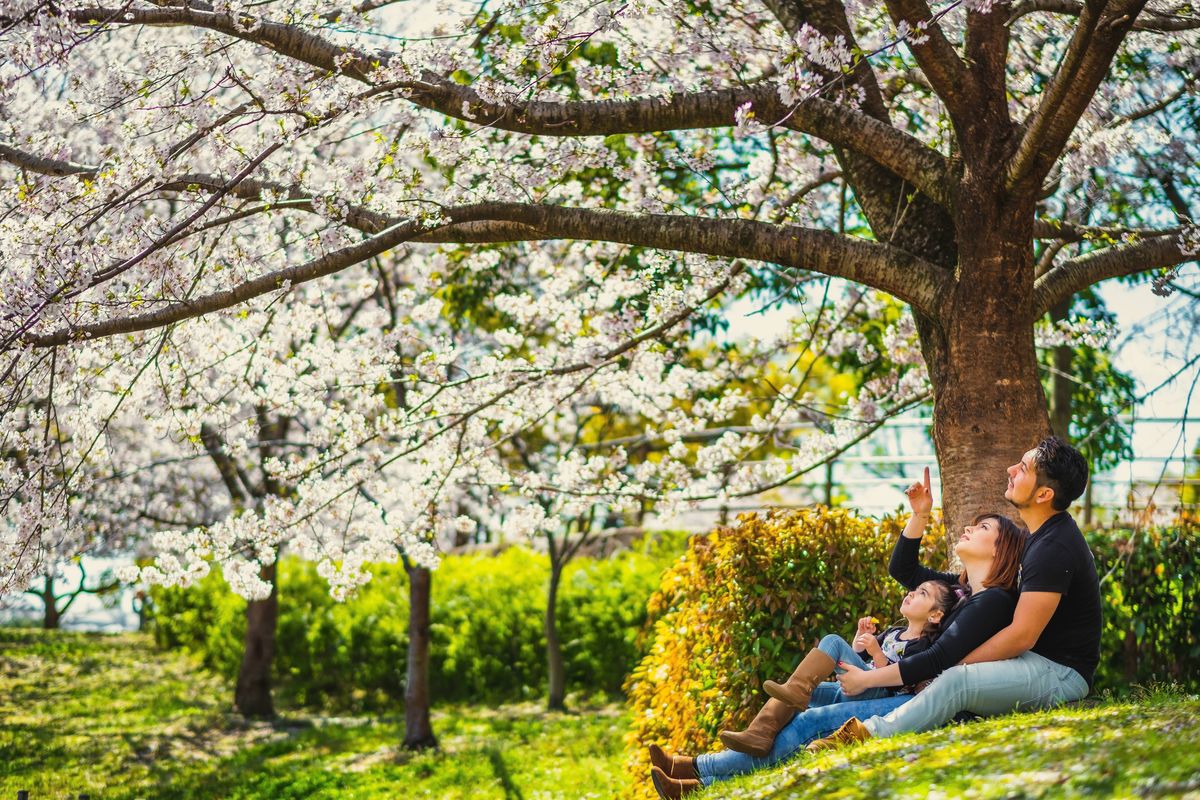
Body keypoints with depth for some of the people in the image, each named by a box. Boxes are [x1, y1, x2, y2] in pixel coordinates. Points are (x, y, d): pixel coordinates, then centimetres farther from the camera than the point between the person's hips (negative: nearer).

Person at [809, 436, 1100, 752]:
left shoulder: (1054, 548, -21)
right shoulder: (1044, 534, 14)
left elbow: (1022, 636, -22)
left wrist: (952, 666, -17)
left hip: (1060, 674, -11)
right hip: (1035, 660, 11)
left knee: (956, 682, -33)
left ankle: (866, 736, -37)